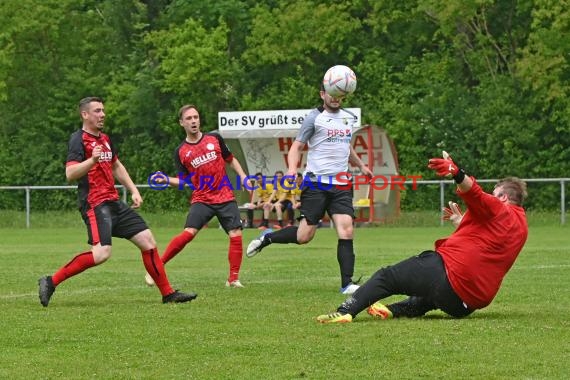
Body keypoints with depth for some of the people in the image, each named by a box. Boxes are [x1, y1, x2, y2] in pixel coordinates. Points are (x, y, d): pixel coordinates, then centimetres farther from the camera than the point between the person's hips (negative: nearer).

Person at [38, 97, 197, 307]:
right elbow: (70, 173, -21)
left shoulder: (105, 139, 18)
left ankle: (168, 293, 12)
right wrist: (92, 160, -36)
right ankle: (51, 282, -15)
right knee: (101, 253, -24)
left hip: (114, 203, 9)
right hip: (95, 205, -9)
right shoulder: (79, 140, -9)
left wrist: (134, 191, 24)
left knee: (148, 241, 5)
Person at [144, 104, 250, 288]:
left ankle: (233, 279, 3)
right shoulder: (181, 151, 2)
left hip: (225, 197, 2)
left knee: (236, 235, -9)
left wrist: (243, 177, 5)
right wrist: (167, 180, -12)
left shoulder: (214, 139, 5)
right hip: (201, 199, -2)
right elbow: (183, 180, 6)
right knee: (188, 233, -20)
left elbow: (231, 160, 17)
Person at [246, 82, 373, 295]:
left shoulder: (349, 118, 15)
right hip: (316, 183, -5)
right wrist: (292, 168, -21)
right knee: (304, 236, -5)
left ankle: (347, 284, -10)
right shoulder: (315, 118, -3)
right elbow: (297, 147, -4)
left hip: (341, 184, 5)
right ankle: (266, 239, 20)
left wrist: (360, 165, 33)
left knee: (346, 231, -11)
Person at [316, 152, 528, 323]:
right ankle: (394, 311, 17)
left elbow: (475, 194, -27)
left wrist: (456, 173, -44)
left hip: (448, 275, -8)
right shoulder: (521, 226, 21)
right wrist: (461, 222, 42)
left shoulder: (497, 210, -3)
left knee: (387, 277, -4)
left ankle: (346, 311, -18)